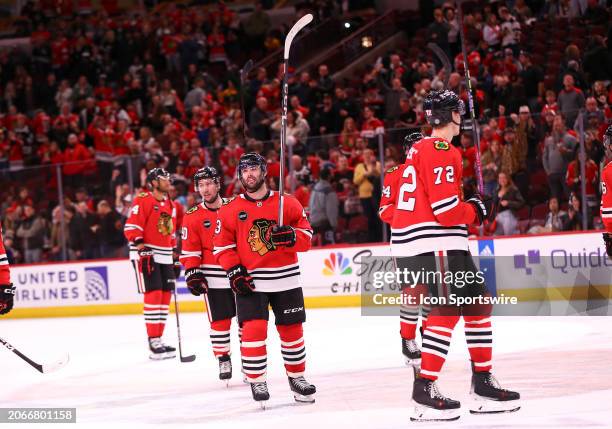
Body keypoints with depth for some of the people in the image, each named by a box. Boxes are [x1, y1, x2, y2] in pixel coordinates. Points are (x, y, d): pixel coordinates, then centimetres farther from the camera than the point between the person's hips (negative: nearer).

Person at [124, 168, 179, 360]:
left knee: (165, 297, 7)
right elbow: (131, 227, -15)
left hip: (165, 258, 8)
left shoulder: (171, 205, 17)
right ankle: (154, 343, -12)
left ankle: (158, 340, 14)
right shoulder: (143, 201, -9)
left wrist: (175, 257, 21)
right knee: (154, 295, -13)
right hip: (146, 255, -8)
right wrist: (142, 247, -23)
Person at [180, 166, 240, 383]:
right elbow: (189, 250, 0)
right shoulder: (193, 217, 0)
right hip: (213, 277, -1)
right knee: (219, 320, -2)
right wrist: (192, 273, -9)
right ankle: (223, 361, 9)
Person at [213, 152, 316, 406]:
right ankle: (256, 381, 0)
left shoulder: (287, 203, 1)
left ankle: (296, 376, 26)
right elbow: (222, 245, 2)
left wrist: (291, 236, -20)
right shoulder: (230, 210, 1)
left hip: (285, 279, 1)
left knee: (292, 329, 8)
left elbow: (306, 236, 2)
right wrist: (234, 272, -10)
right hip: (249, 281, -1)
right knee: (253, 329, -13)